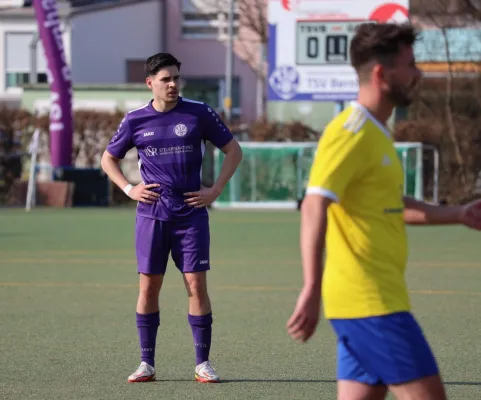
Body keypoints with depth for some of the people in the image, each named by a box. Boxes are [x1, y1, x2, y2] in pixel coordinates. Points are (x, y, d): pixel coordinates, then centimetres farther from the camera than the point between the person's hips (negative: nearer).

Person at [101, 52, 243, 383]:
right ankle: (147, 364, 9)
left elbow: (233, 150, 7)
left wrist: (215, 191, -1)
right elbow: (109, 159, 17)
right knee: (148, 286, 2)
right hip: (151, 215, 1)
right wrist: (128, 189, 2)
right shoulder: (136, 120, 3)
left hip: (191, 215, -1)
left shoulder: (199, 113, 0)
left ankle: (203, 363, 3)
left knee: (197, 285, -5)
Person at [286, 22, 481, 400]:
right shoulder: (352, 133, -14)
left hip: (380, 298, 10)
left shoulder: (375, 133, 17)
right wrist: (313, 289, -32)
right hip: (371, 302, -10)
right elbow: (314, 207, -24)